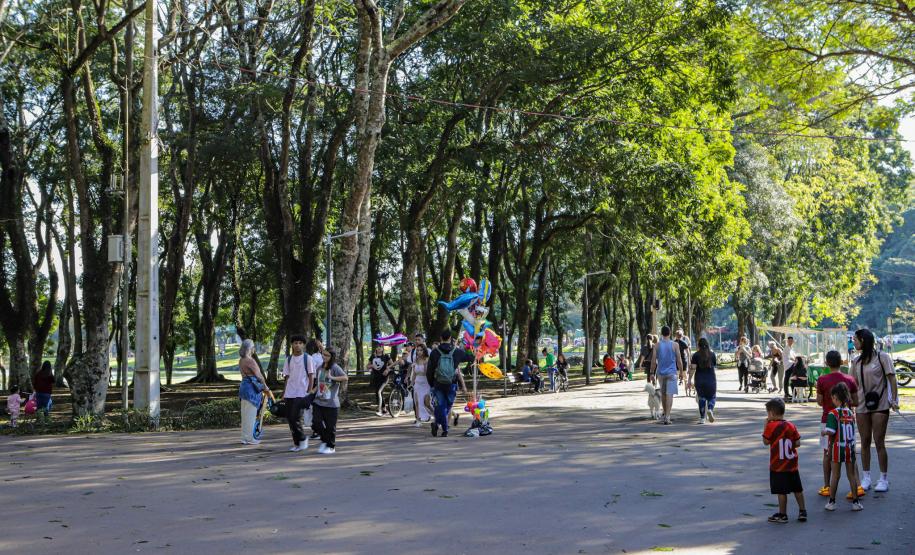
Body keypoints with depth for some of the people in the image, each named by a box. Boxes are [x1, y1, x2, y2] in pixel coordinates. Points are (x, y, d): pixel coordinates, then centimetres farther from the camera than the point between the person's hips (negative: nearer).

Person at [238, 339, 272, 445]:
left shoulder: (241, 360, 12)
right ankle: (249, 438, 1)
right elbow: (259, 376, -12)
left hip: (244, 385, 9)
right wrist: (266, 388, 4)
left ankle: (245, 437, 21)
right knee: (251, 413, -3)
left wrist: (262, 387, 14)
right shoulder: (250, 360, -16)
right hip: (251, 388, -9)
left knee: (245, 413, 14)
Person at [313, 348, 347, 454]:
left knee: (330, 426, 2)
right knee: (316, 421, -4)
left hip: (331, 403, -6)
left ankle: (331, 447, 18)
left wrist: (332, 377, -29)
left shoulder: (335, 367, -9)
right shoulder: (320, 368, 13)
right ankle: (324, 440, 19)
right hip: (319, 401, 6)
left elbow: (345, 377, -23)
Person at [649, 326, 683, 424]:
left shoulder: (657, 345, 0)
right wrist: (680, 371, 10)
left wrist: (652, 373, 4)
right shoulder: (674, 345, -4)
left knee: (663, 394, 18)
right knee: (669, 394, -5)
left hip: (661, 373, 2)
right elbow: (679, 360, -3)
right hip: (671, 372, -2)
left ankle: (664, 414, 30)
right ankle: (667, 417, -12)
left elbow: (653, 361, -3)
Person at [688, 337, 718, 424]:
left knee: (701, 398, 9)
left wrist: (689, 379, -8)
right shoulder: (712, 354, 0)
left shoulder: (696, 355, -4)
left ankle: (702, 418, 6)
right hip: (711, 379, 0)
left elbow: (693, 368, -10)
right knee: (711, 397, 12)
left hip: (699, 379, 0)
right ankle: (710, 409, -18)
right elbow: (715, 365, 11)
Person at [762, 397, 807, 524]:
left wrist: (766, 425, -2)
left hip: (778, 466, -5)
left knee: (781, 491, 1)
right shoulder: (791, 426, 1)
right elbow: (798, 443, 2)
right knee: (797, 489, 14)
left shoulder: (771, 426, -14)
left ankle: (782, 515, 8)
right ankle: (803, 512, 19)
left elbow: (765, 442, -4)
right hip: (792, 464, 5)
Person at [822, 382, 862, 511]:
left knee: (835, 475, 6)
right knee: (852, 474, 11)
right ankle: (855, 502, 15)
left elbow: (831, 432, -21)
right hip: (850, 447, 4)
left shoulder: (833, 413, -14)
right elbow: (852, 430, 7)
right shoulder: (851, 412, 1)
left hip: (838, 447, -4)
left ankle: (832, 502, 12)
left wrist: (824, 431, 0)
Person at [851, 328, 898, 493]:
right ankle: (866, 477, 14)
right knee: (865, 442, 7)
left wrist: (894, 399, -11)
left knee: (879, 442, -4)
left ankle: (883, 479, 3)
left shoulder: (882, 357, -4)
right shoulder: (857, 361, 11)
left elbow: (891, 378, -5)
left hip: (880, 405, -5)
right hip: (862, 405, 5)